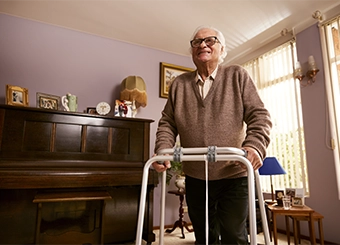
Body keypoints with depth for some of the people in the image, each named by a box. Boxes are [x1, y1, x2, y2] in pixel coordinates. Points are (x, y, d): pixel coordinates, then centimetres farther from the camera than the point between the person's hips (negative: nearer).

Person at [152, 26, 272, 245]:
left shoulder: (238, 76, 2)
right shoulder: (179, 84, 8)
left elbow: (259, 116, -4)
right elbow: (167, 123, 7)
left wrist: (255, 146, -22)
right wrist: (162, 151, -10)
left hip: (234, 175, -2)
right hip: (195, 178, 3)